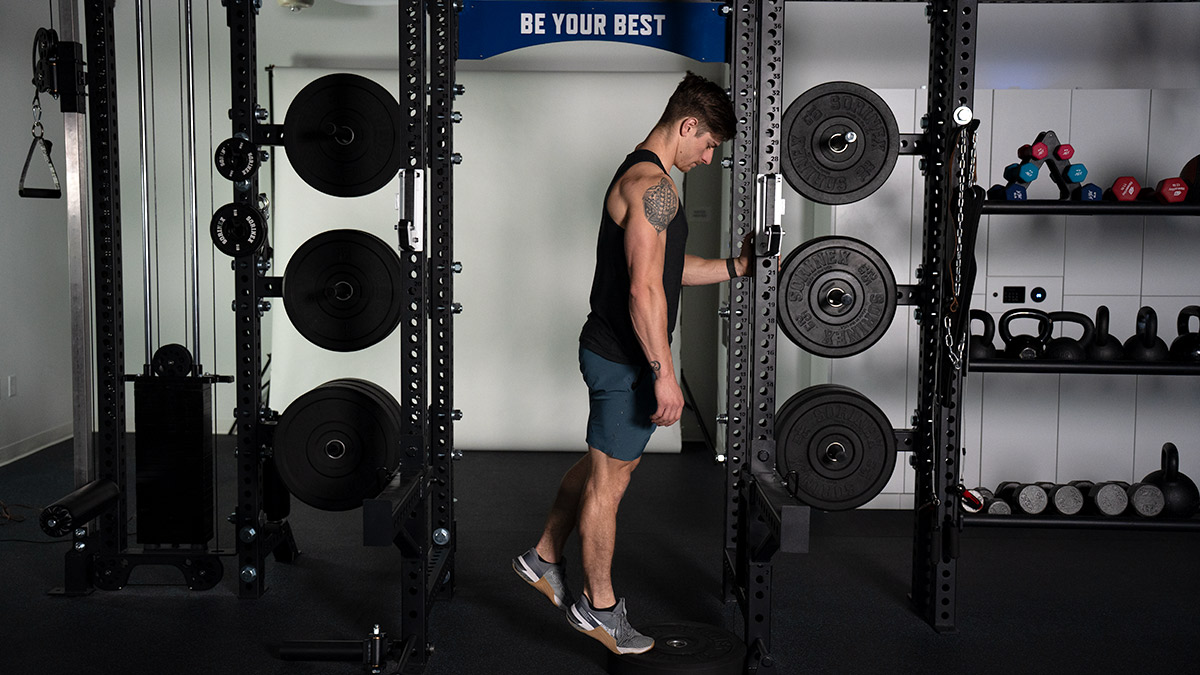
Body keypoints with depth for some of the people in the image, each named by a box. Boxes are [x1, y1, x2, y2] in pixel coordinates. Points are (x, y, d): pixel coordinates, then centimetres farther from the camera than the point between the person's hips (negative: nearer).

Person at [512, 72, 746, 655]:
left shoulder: (641, 174, 15)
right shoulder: (652, 184, -20)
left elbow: (665, 268, 21)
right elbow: (644, 288, -26)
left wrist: (734, 267, 16)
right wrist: (664, 373, -26)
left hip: (613, 350, 10)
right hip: (625, 359, -10)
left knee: (604, 463, 22)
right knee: (610, 478, 3)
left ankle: (543, 558, 36)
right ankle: (598, 607, 17)